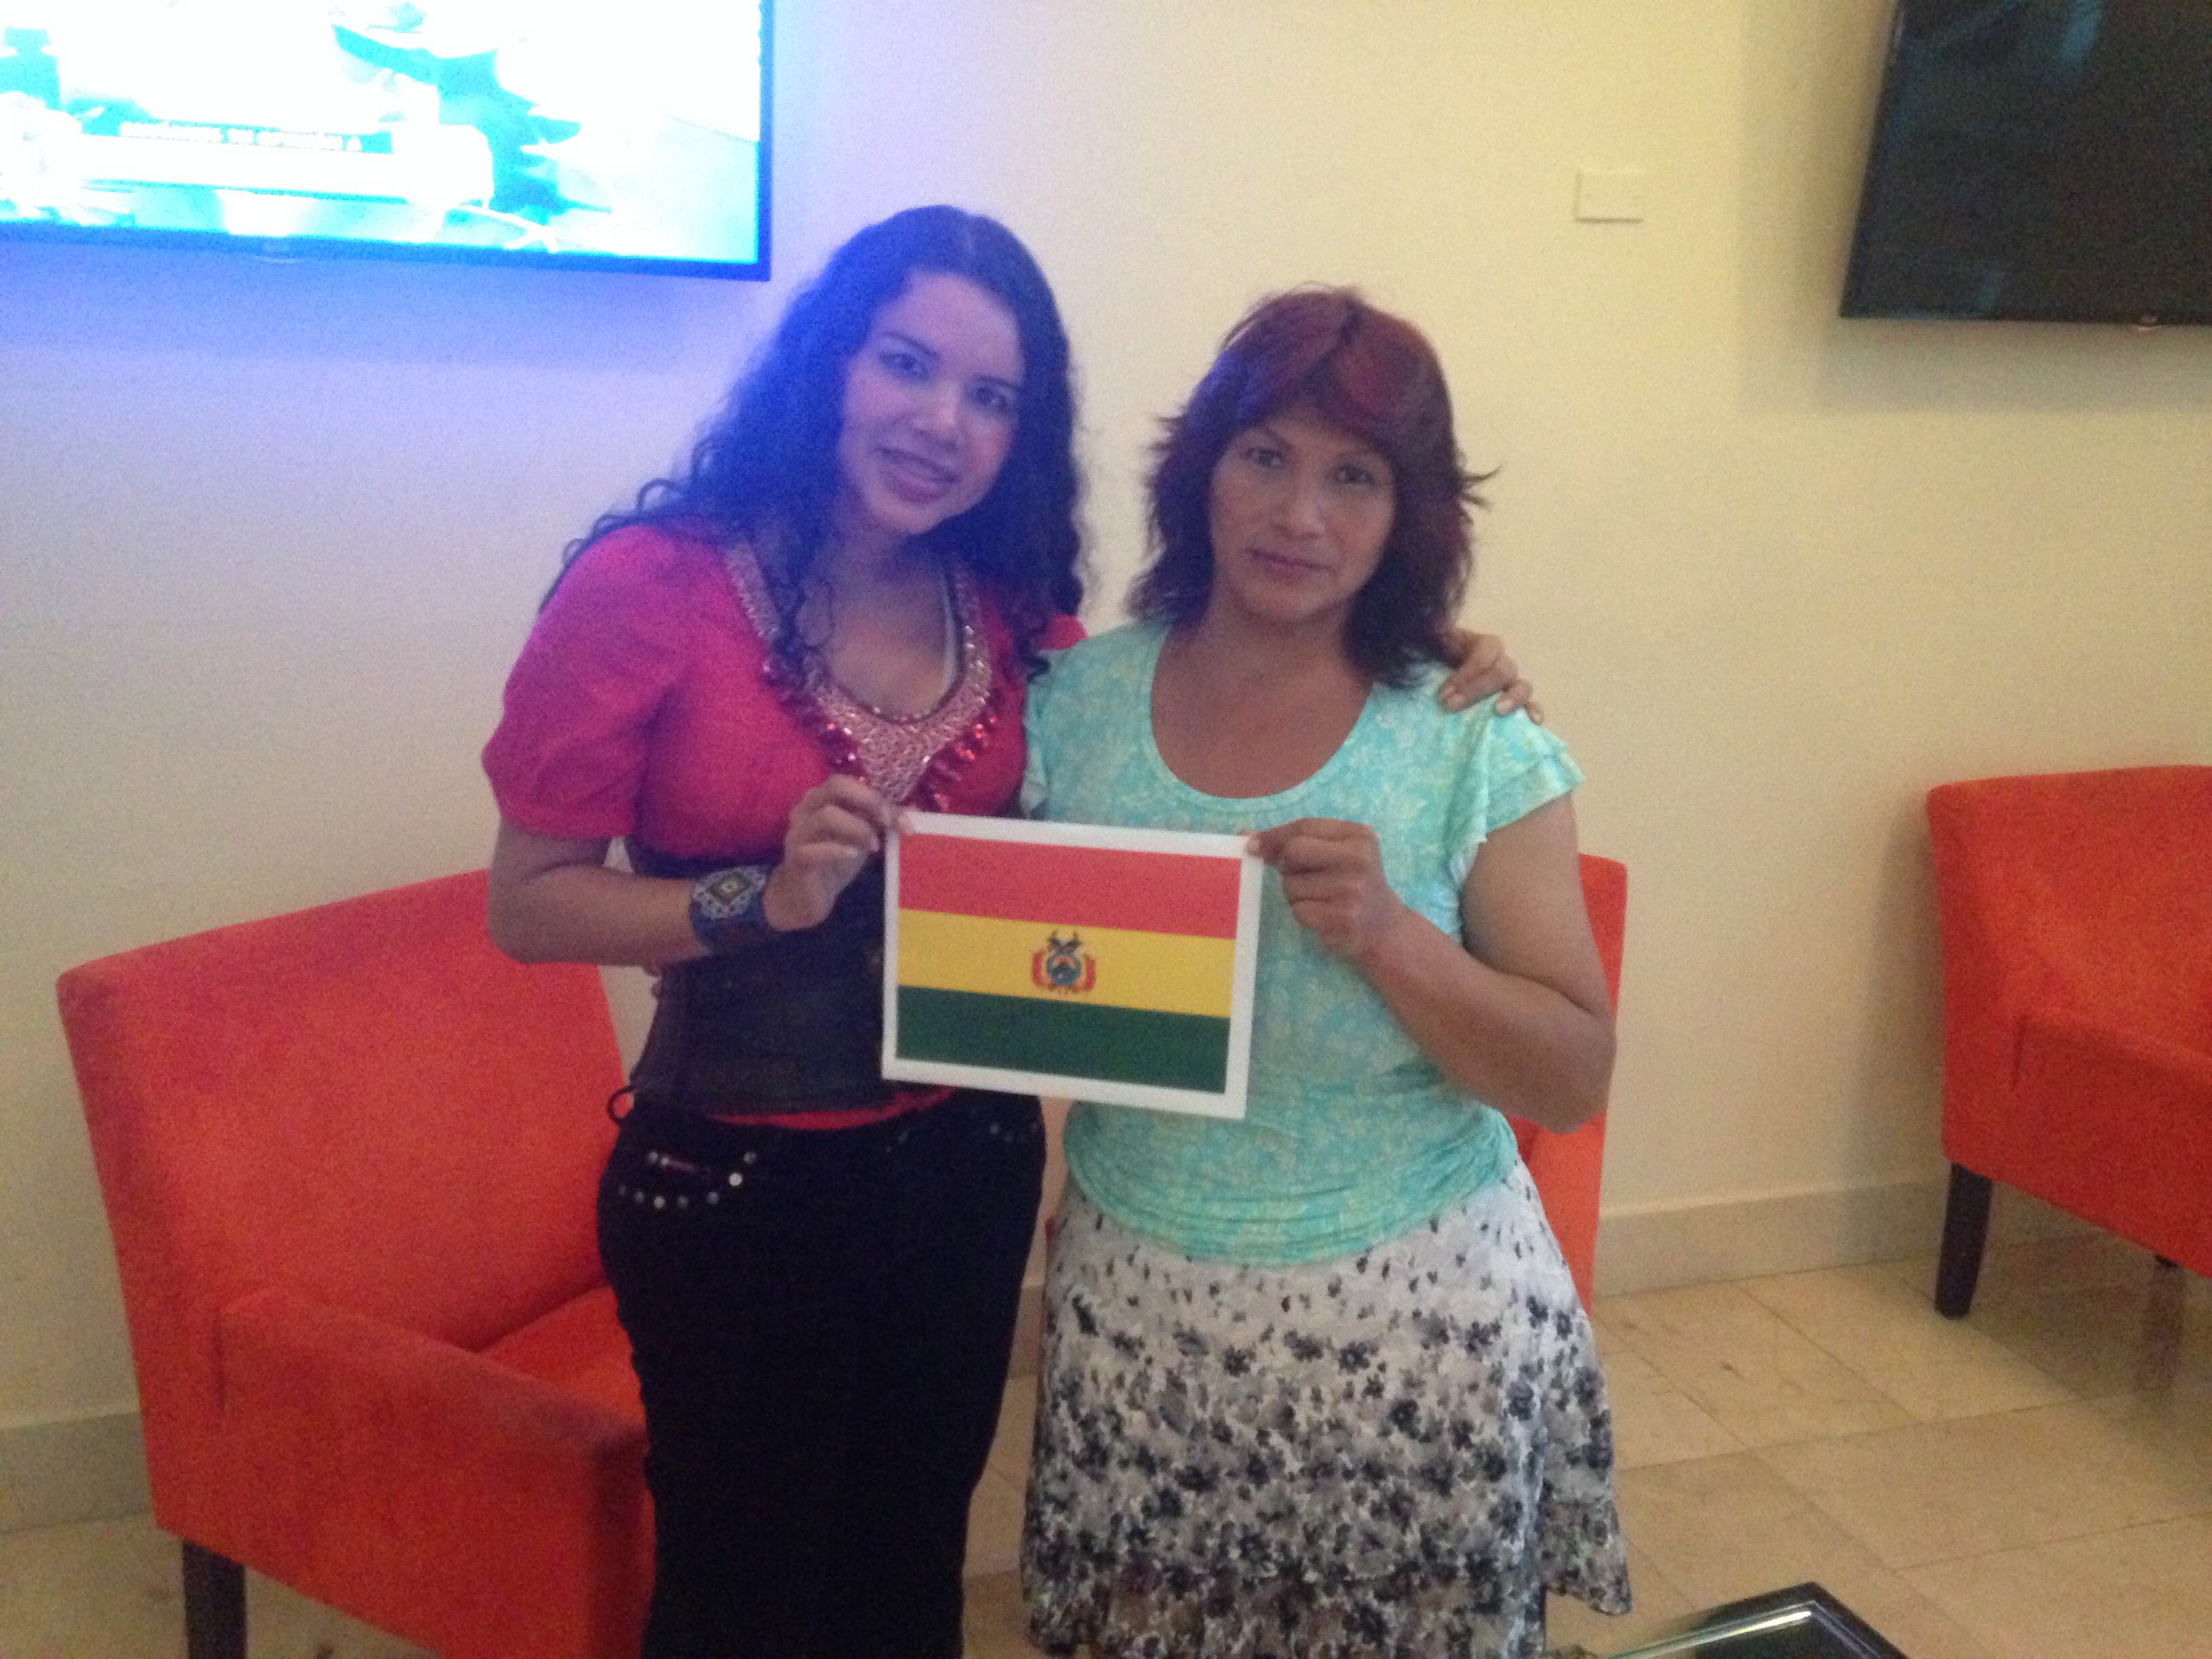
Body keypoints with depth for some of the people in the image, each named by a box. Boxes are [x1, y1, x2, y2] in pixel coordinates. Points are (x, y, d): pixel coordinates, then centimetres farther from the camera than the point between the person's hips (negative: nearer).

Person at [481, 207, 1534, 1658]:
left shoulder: (1013, 612, -1)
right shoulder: (649, 586, -15)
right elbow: (527, 903, -12)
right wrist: (763, 900, -27)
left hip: (967, 1169, 4)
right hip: (733, 1184, -4)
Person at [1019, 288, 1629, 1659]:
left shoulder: (1478, 746, -8)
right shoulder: (1078, 697, -1)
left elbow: (1575, 1079, -7)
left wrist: (1386, 934, -22)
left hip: (1410, 1325, -2)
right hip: (1132, 1301, 2)